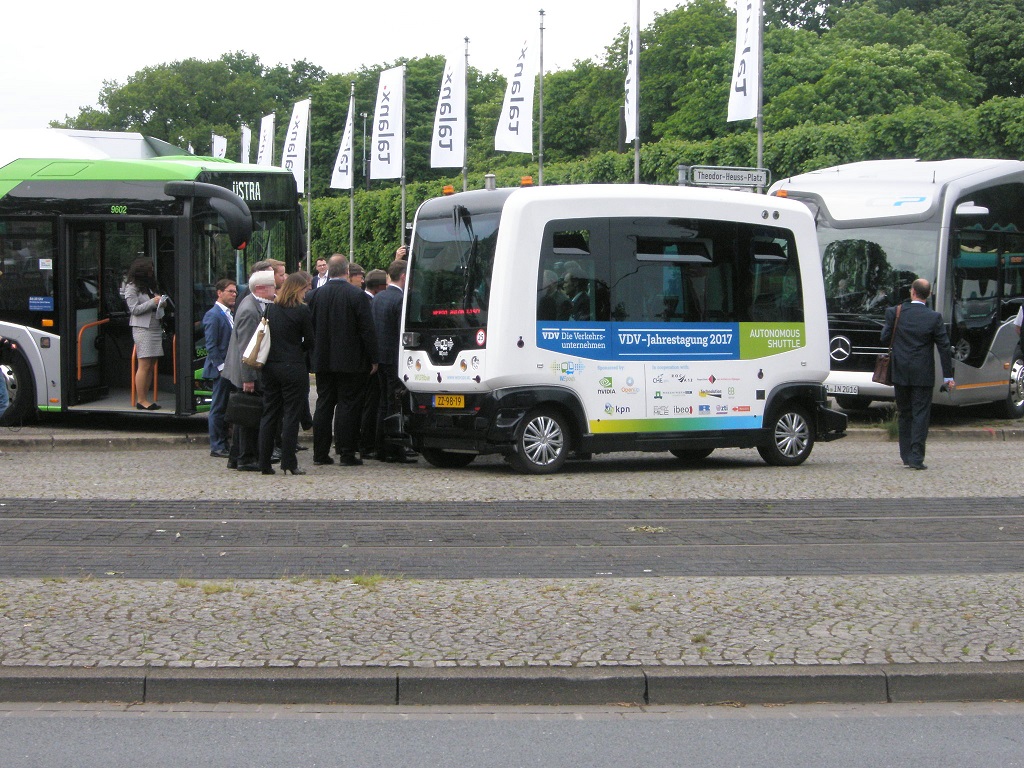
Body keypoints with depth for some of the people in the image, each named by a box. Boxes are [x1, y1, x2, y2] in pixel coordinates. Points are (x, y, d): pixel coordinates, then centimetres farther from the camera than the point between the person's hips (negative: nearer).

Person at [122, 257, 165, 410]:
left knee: (151, 366, 4)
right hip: (142, 328, -8)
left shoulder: (149, 286, 20)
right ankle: (140, 400, -7)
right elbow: (134, 309, -10)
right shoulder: (132, 287, -2)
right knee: (144, 365, -10)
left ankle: (145, 398, 7)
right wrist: (153, 302, -11)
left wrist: (161, 303, 5)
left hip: (155, 327, 8)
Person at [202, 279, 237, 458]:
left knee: (227, 408, 10)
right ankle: (217, 447, 2)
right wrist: (221, 367, -18)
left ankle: (223, 444, 16)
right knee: (218, 408, -2)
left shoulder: (230, 314, 16)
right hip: (222, 369, -8)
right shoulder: (213, 315, -11)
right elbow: (211, 346, -15)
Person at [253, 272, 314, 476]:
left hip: (270, 366, 5)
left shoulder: (270, 309, 5)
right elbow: (309, 341, -4)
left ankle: (264, 463, 11)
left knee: (269, 413, 11)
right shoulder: (302, 310, -10)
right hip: (293, 367, -5)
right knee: (291, 414, 0)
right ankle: (288, 463, -3)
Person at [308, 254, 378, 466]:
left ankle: (320, 453, 11)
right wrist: (373, 359, -3)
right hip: (350, 361, -4)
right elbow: (367, 330, -10)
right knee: (348, 406, -1)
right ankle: (347, 453, -2)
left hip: (323, 361, 4)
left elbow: (310, 329, 8)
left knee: (323, 405, 10)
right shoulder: (357, 295, -11)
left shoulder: (316, 295, 2)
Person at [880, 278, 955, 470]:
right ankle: (916, 457, -7)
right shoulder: (934, 317, -7)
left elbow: (885, 339, 1)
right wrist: (948, 376, 1)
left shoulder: (895, 312, -5)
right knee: (920, 414, 0)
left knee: (904, 414, 14)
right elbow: (944, 347, -4)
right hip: (923, 375, -2)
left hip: (900, 373, 2)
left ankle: (906, 455, 18)